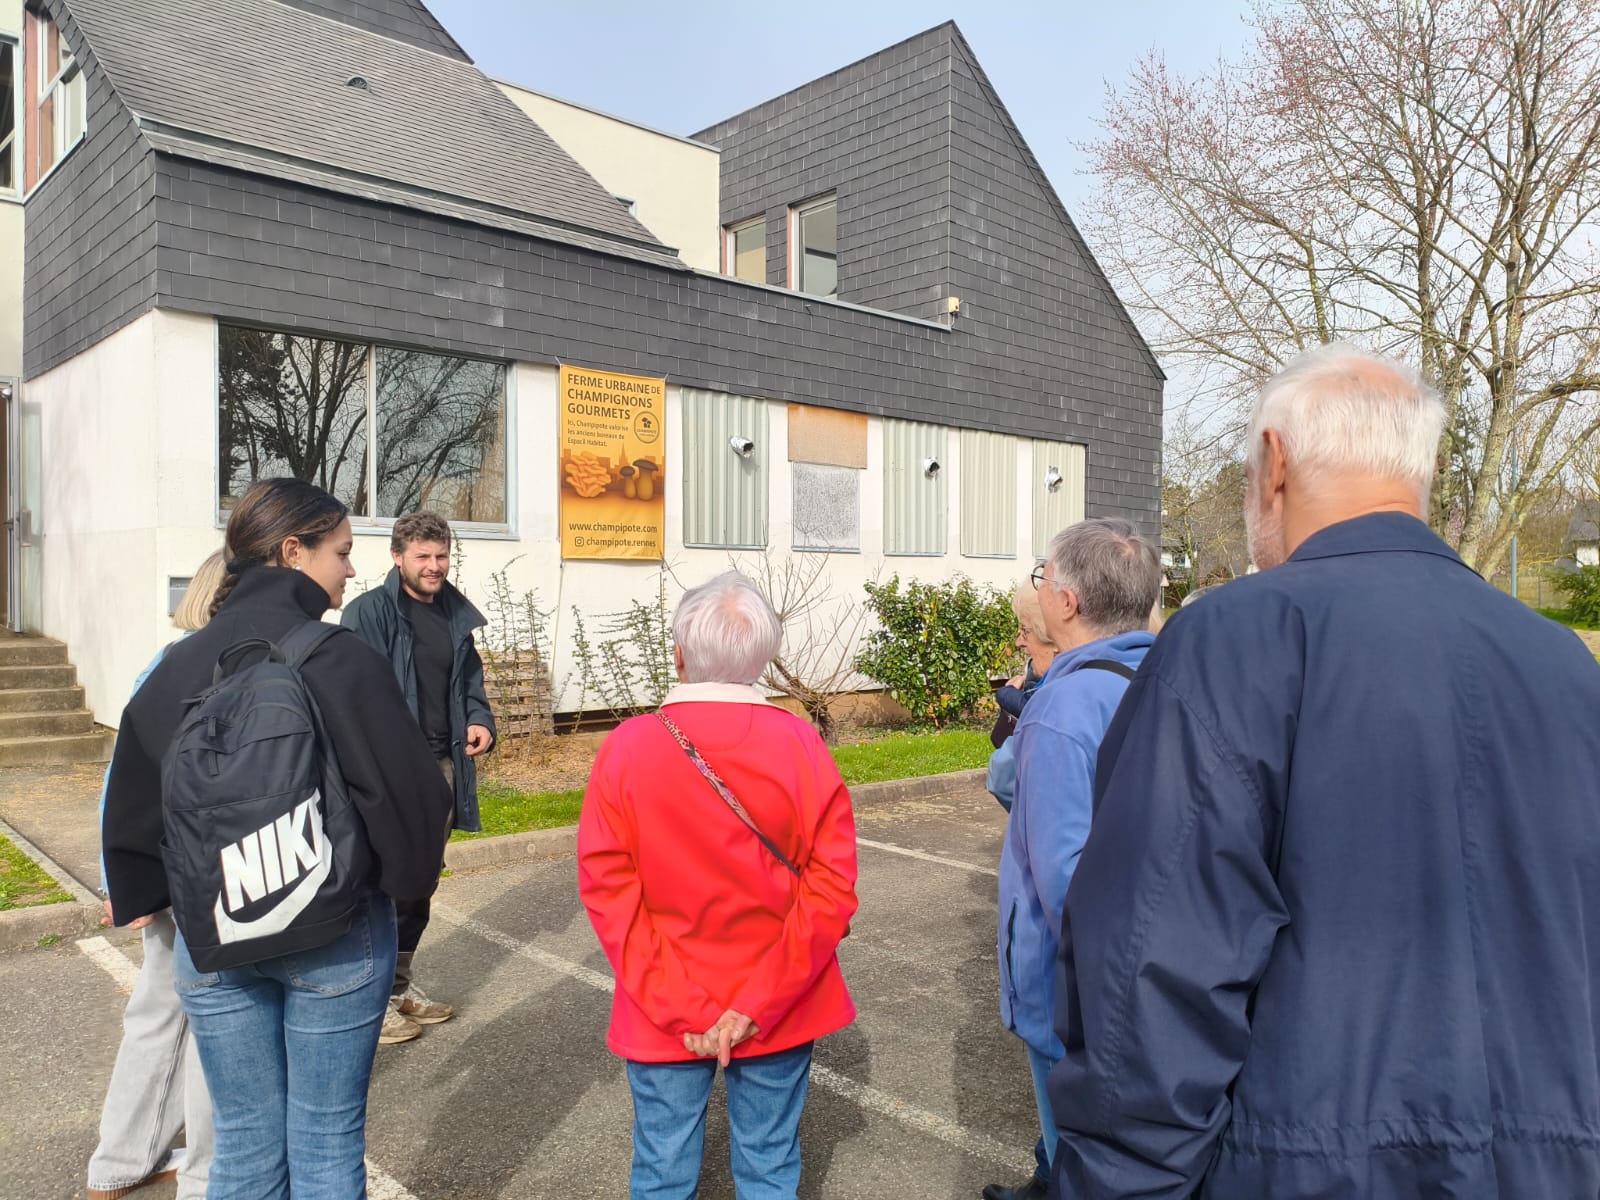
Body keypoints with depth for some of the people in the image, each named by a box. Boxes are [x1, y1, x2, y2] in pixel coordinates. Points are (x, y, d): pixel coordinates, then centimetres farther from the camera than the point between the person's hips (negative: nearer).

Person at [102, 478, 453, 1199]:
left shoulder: (178, 666, -1)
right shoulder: (340, 659, -17)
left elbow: (132, 800, 8)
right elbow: (406, 792, -18)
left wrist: (141, 897, 23)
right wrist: (408, 881, 1)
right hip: (336, 936, -5)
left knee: (244, 1141, 19)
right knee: (327, 1142, 11)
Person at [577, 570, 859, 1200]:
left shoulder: (628, 747, -13)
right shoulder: (800, 745, -12)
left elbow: (607, 889, -14)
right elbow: (832, 887, -13)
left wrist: (680, 1007, -12)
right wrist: (757, 1004, -12)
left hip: (662, 1015, 0)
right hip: (782, 1011, 0)